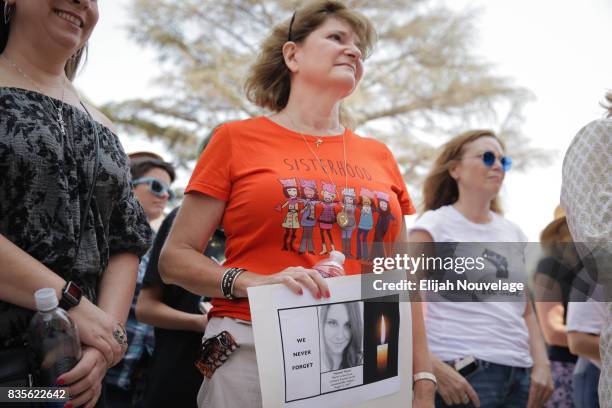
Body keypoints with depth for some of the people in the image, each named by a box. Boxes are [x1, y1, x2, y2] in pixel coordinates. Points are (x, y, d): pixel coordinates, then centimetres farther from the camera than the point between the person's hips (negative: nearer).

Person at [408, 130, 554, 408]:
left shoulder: (512, 233, 15)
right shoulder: (433, 226, -2)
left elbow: (526, 311, 18)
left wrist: (541, 364, 4)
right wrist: (435, 368, -17)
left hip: (519, 374, 6)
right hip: (462, 374, -5)